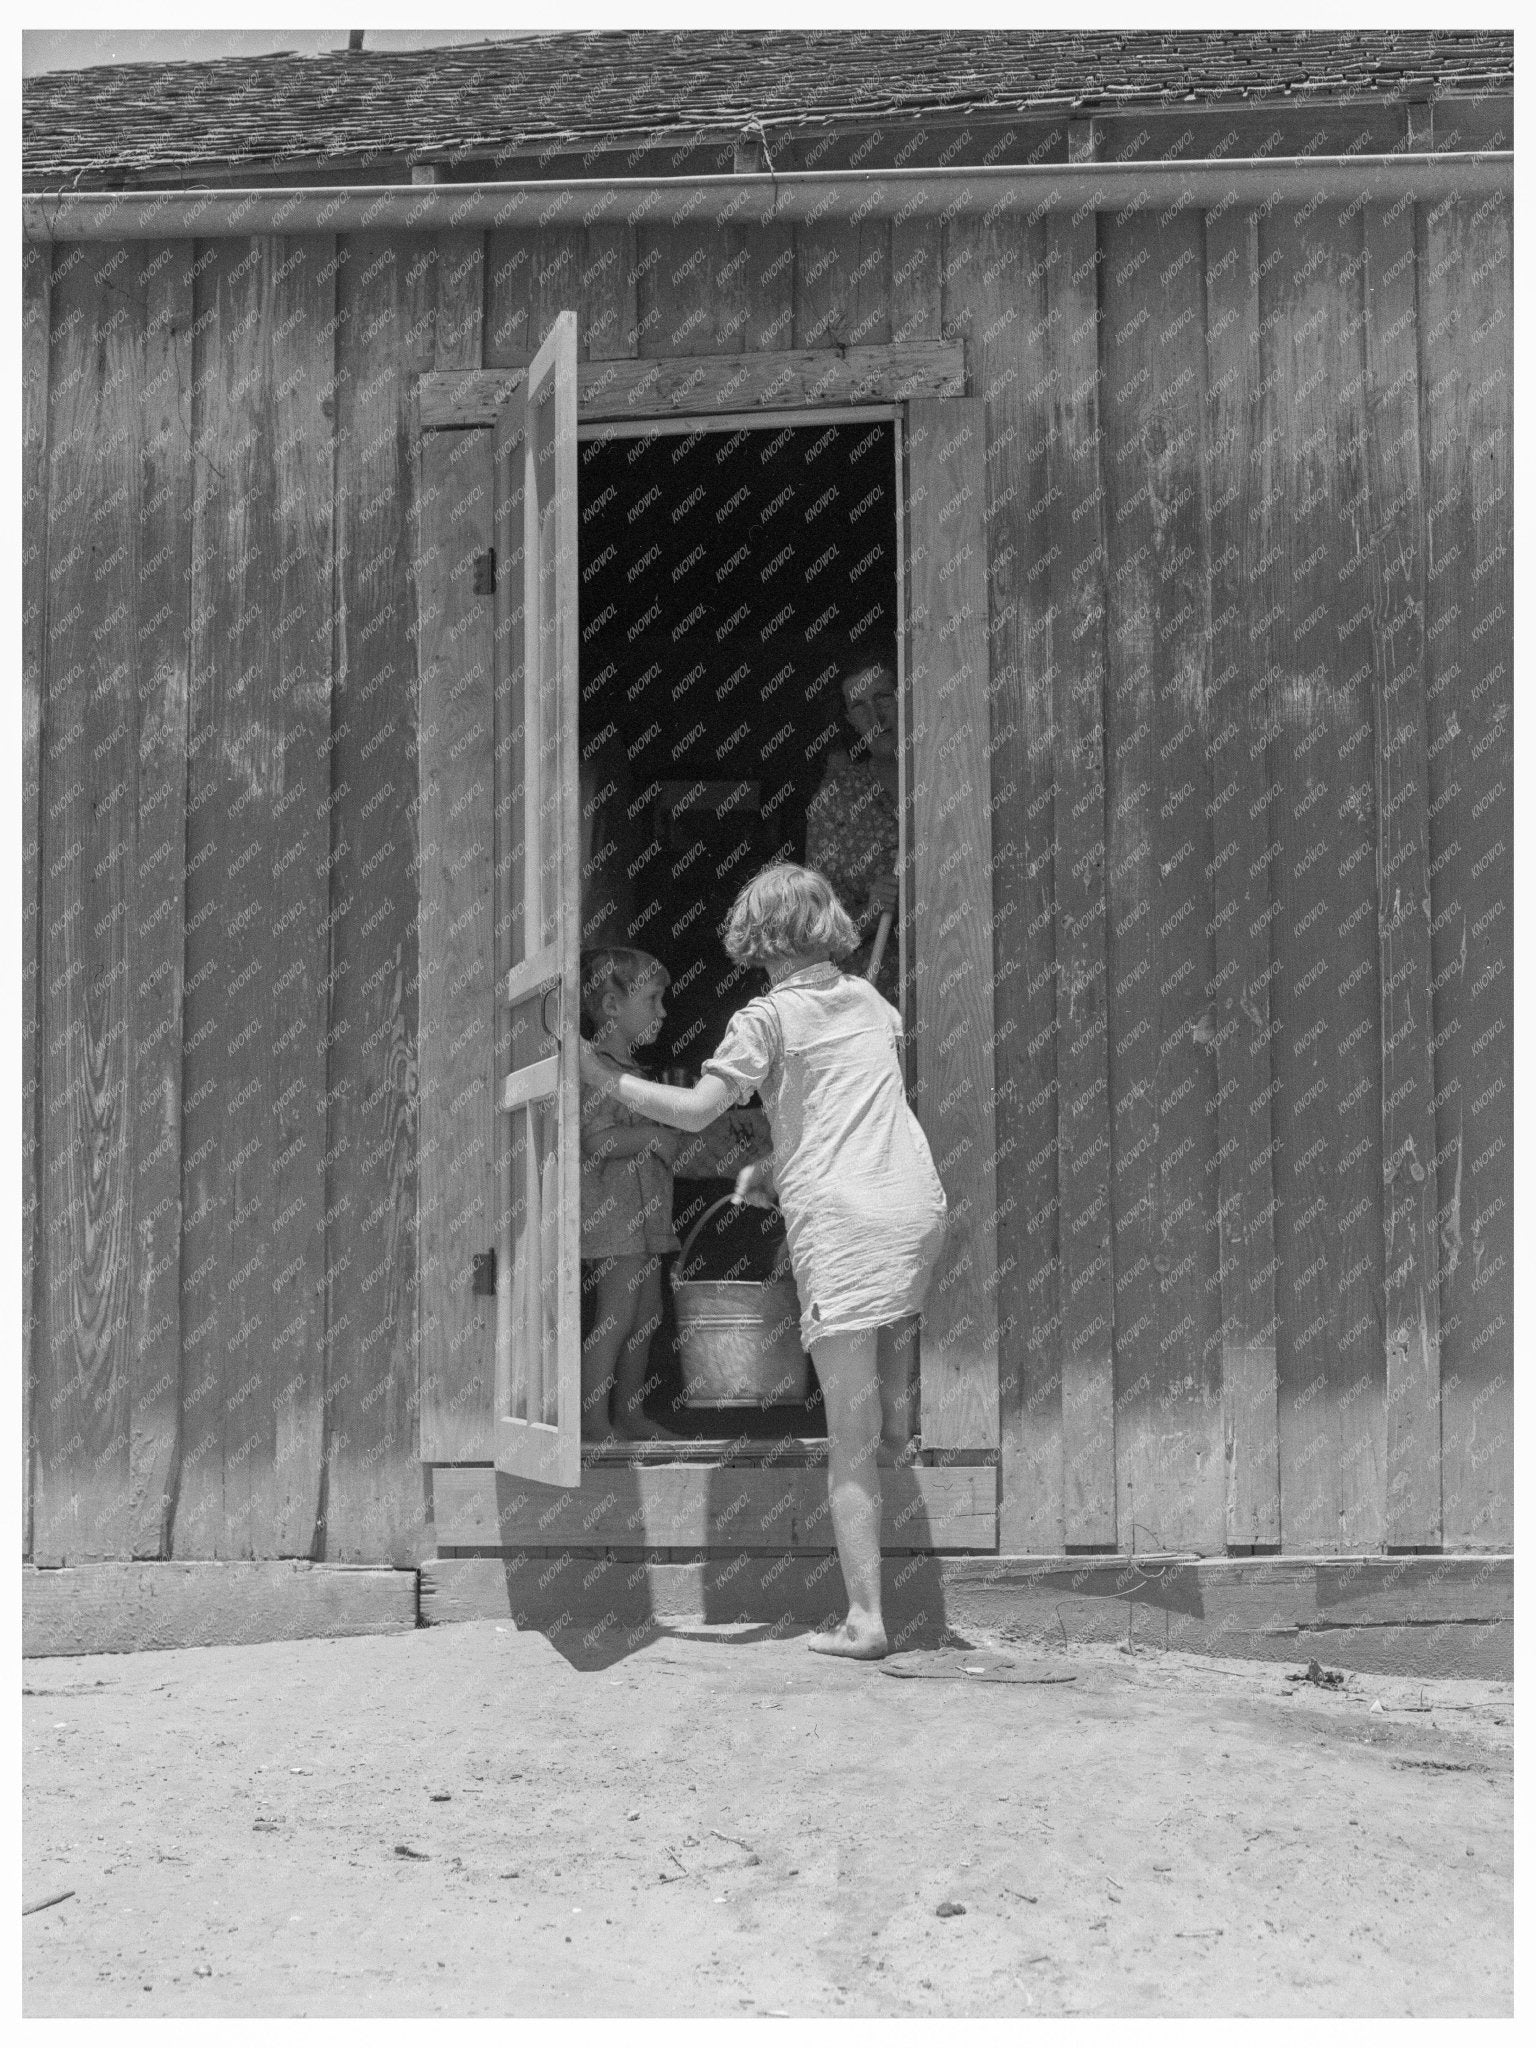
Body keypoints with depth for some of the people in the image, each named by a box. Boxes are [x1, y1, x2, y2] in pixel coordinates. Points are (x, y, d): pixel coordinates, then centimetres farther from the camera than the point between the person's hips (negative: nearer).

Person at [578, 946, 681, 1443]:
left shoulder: (629, 1067, 17)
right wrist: (658, 1135, -15)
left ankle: (630, 1417, 21)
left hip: (645, 1209, 10)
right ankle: (594, 1426, -5)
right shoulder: (592, 1063, -14)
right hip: (611, 1208, -10)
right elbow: (599, 1140, -23)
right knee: (615, 1318, -9)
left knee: (647, 1314, 12)